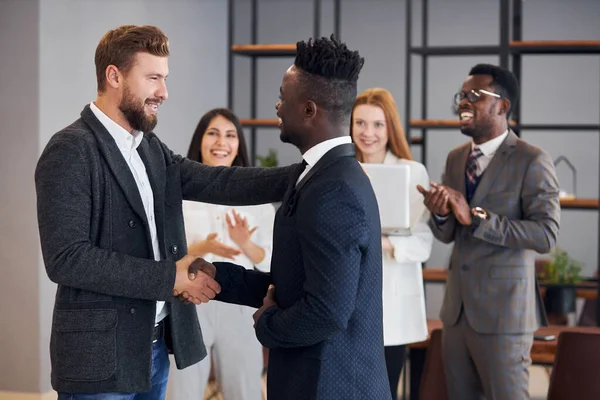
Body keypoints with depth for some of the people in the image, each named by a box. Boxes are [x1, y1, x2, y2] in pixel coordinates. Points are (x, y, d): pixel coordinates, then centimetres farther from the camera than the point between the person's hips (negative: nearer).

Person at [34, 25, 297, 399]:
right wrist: (169, 277, -19)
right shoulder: (70, 151, -14)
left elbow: (218, 181, -1)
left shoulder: (152, 148, 10)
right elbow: (66, 257, -21)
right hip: (103, 355, -7)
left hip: (156, 344, 8)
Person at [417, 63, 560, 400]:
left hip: (503, 313, -6)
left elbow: (546, 235, -20)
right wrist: (441, 214, -11)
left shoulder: (532, 161, -10)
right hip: (458, 308, 7)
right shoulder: (456, 158, 11)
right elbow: (447, 235, 12)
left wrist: (476, 218, -23)